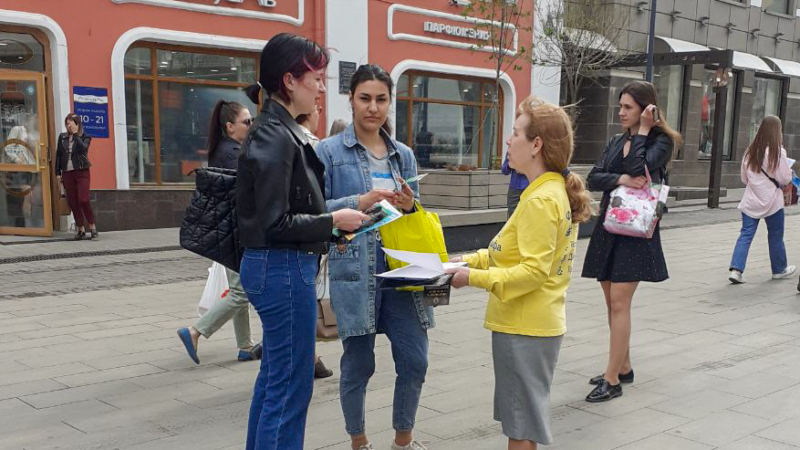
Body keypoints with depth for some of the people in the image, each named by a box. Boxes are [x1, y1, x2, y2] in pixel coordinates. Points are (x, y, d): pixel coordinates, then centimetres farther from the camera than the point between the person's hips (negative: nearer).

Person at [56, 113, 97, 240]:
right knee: (72, 202, 3)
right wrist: (58, 173, 9)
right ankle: (80, 229, 11)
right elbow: (58, 155, 13)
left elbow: (83, 148, -19)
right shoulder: (62, 137, 12)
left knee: (83, 200, -13)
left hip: (81, 172, -4)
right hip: (67, 173, 4)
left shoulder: (85, 137, 2)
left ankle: (93, 227, -3)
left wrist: (75, 134, -15)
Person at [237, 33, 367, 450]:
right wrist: (333, 221, -12)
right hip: (283, 270, -10)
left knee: (274, 377, 20)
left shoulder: (280, 130, 11)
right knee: (290, 385, 0)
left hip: (278, 266, 10)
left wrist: (327, 229, 11)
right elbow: (275, 224, -22)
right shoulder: (275, 137, -18)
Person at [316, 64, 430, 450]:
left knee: (414, 360, 5)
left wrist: (410, 206, -5)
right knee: (358, 363, 6)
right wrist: (360, 203, -19)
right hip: (354, 270, -4)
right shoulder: (328, 151, -1)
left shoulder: (404, 155, 12)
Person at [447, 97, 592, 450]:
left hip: (525, 328, -10)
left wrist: (474, 278, -22)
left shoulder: (541, 200, -20)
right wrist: (472, 259, 8)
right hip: (532, 323, 10)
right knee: (519, 419, 20)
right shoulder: (556, 192, 10)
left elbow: (534, 271, -24)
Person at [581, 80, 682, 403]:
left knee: (619, 304, -10)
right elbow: (593, 178, 2)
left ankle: (612, 380, -5)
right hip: (608, 228, 7)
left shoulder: (661, 140, -3)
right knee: (613, 304, 12)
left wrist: (643, 131, -11)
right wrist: (620, 179, -16)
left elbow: (639, 168, -22)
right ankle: (623, 367, 26)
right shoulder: (616, 142, 14)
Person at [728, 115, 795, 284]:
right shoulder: (778, 152, -13)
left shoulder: (750, 151, 2)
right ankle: (779, 269, 28)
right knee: (775, 236, 12)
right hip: (772, 201, -4)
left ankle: (736, 269, -10)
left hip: (751, 201, 4)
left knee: (746, 234, 2)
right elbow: (786, 178, -9)